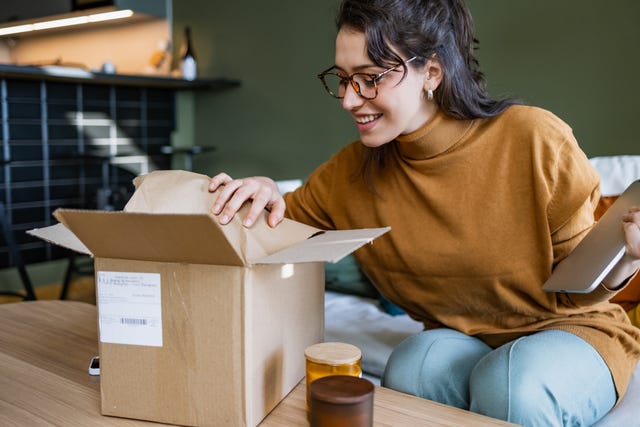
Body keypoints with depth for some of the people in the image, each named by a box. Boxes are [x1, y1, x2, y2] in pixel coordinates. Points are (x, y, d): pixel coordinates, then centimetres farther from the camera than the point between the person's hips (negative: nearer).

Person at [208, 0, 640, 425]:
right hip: (459, 342, 3)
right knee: (413, 367, -30)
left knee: (515, 384, -34)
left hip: (569, 331, -2)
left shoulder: (535, 140, -19)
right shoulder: (351, 171, -8)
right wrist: (267, 196, -17)